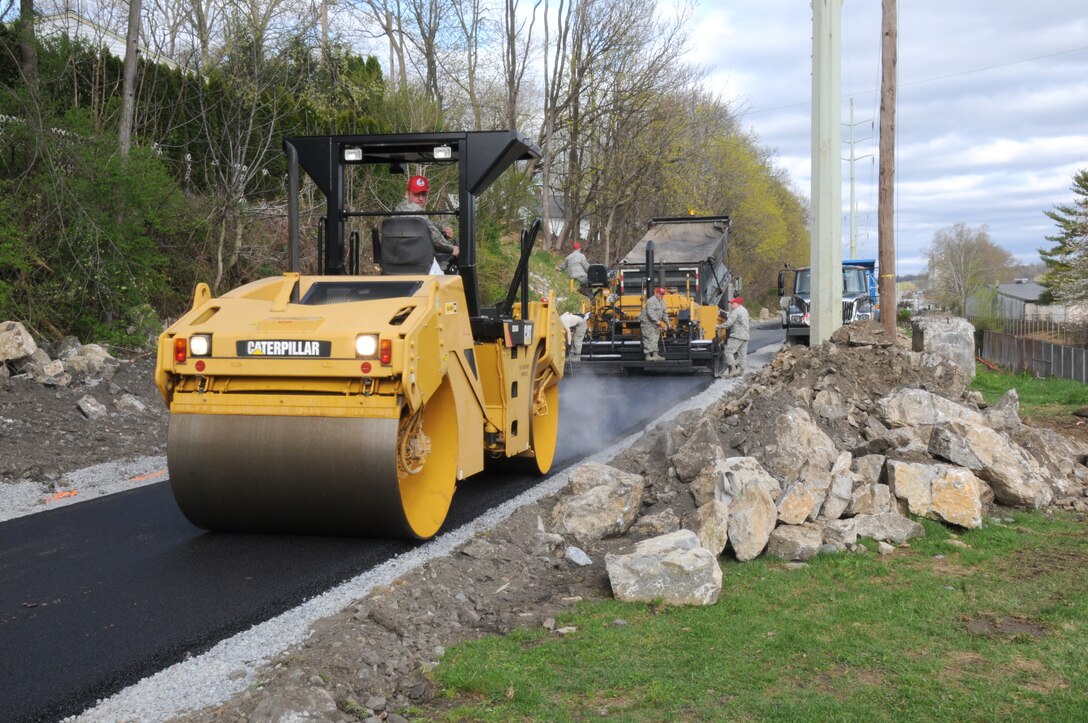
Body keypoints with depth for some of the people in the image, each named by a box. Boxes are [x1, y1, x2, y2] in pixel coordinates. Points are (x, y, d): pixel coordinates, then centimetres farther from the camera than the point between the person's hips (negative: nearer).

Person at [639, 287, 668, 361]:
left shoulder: (661, 301, 15)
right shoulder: (652, 301, -17)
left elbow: (664, 313, 22)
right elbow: (650, 313, -26)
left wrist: (667, 323, 18)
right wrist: (657, 321, -27)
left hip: (654, 323, 10)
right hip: (647, 322, -10)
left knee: (655, 338, 10)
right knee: (649, 339, -11)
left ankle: (655, 355, 13)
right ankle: (647, 355, -9)